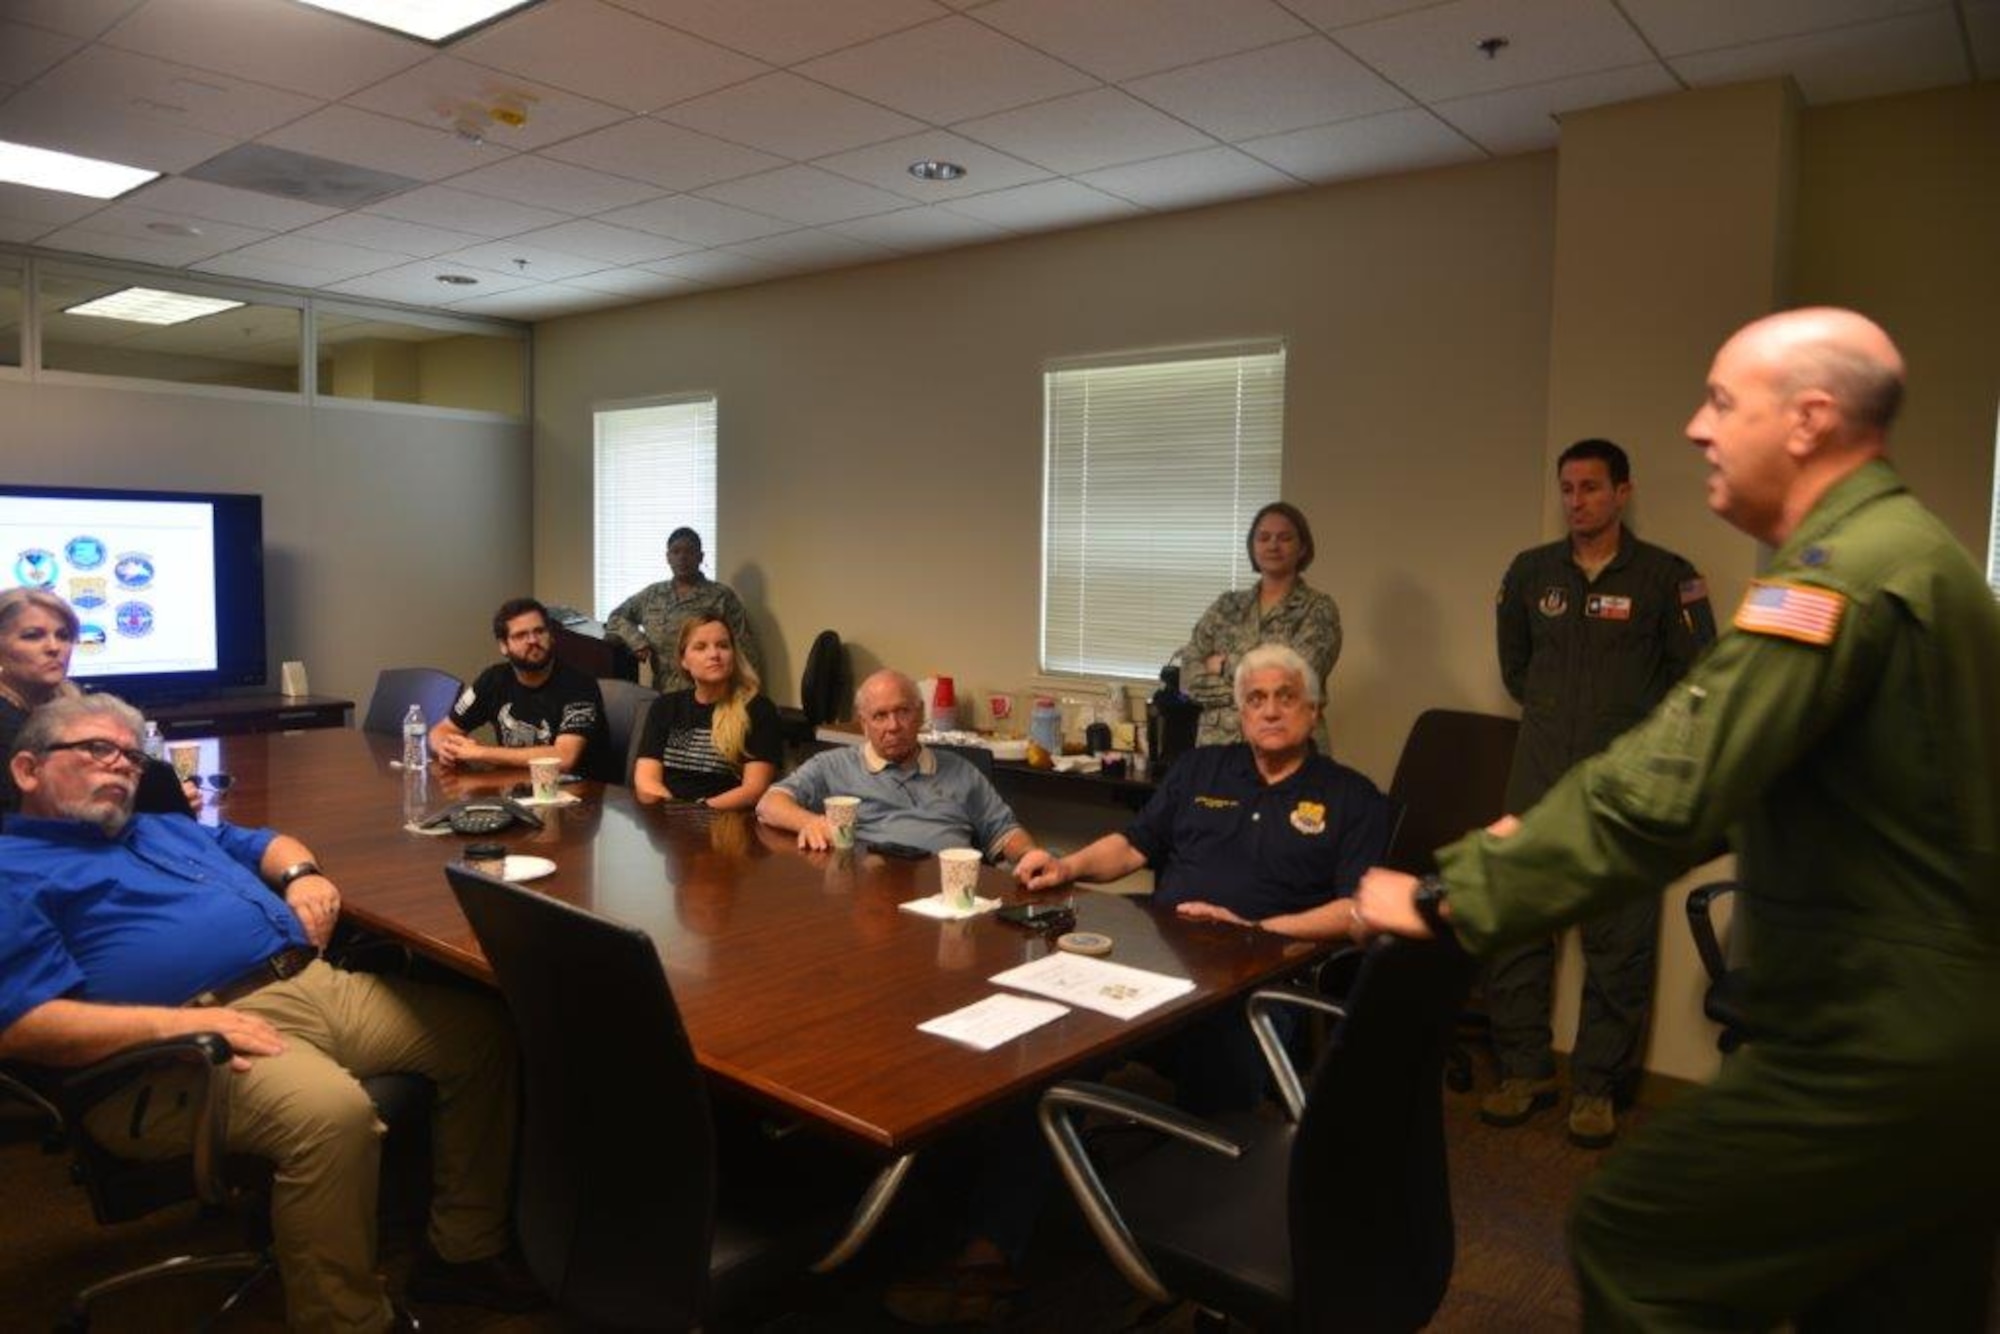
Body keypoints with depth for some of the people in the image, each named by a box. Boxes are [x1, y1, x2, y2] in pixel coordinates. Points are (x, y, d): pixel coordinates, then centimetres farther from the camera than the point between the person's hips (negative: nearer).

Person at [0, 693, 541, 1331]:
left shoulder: (164, 827, 29)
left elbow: (267, 843, 39)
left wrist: (302, 872, 13)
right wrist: (177, 1024, -23)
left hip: (313, 983, 9)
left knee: (481, 1028, 1)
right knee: (332, 1112, -37)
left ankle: (466, 1248, 12)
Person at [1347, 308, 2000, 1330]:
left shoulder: (1842, 573, -21)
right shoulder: (1911, 550, 12)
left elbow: (1664, 795, -28)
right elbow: (1722, 778, 17)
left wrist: (1446, 898, -21)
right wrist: (1539, 845, 13)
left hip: (1872, 1049, -10)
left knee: (1631, 1242, 1)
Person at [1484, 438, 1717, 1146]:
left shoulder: (1666, 576, -2)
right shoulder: (1531, 571, 7)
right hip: (1539, 777, 3)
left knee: (1618, 942, 1)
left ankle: (1598, 1087, 14)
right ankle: (1523, 1070, 17)